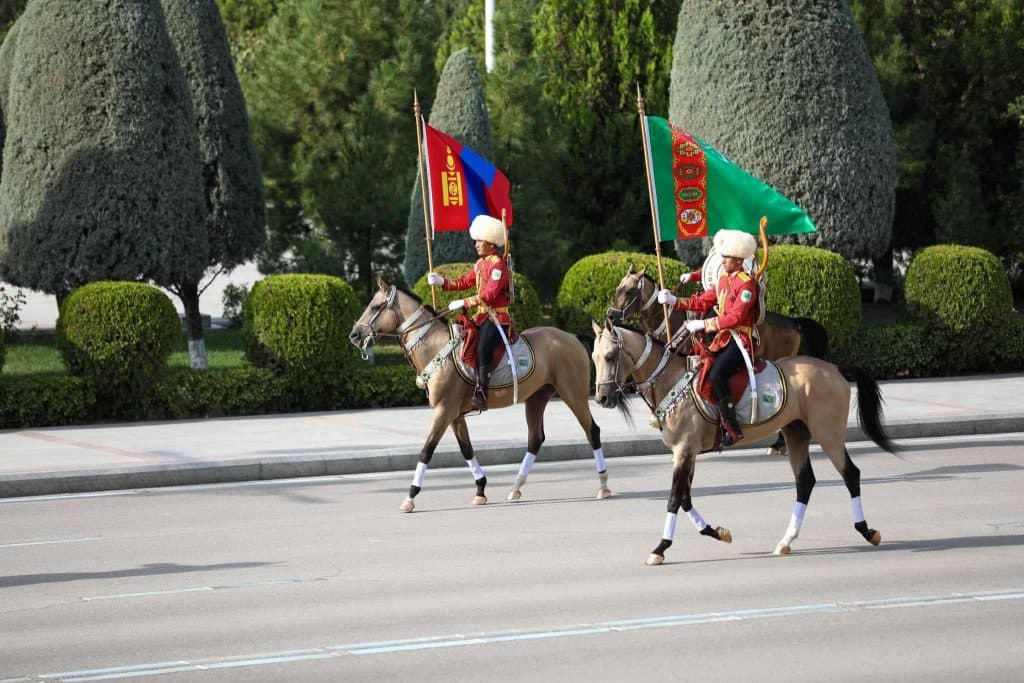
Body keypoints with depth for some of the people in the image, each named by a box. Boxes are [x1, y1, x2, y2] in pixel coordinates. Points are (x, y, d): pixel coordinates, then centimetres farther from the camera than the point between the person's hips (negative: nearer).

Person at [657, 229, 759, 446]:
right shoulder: (723, 280, 16)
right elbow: (703, 302, 15)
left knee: (716, 375, -27)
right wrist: (674, 301, 4)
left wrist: (703, 324, -20)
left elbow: (736, 317, -20)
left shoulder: (747, 283, -12)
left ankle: (732, 429, -25)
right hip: (723, 338, 9)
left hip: (741, 339, -9)